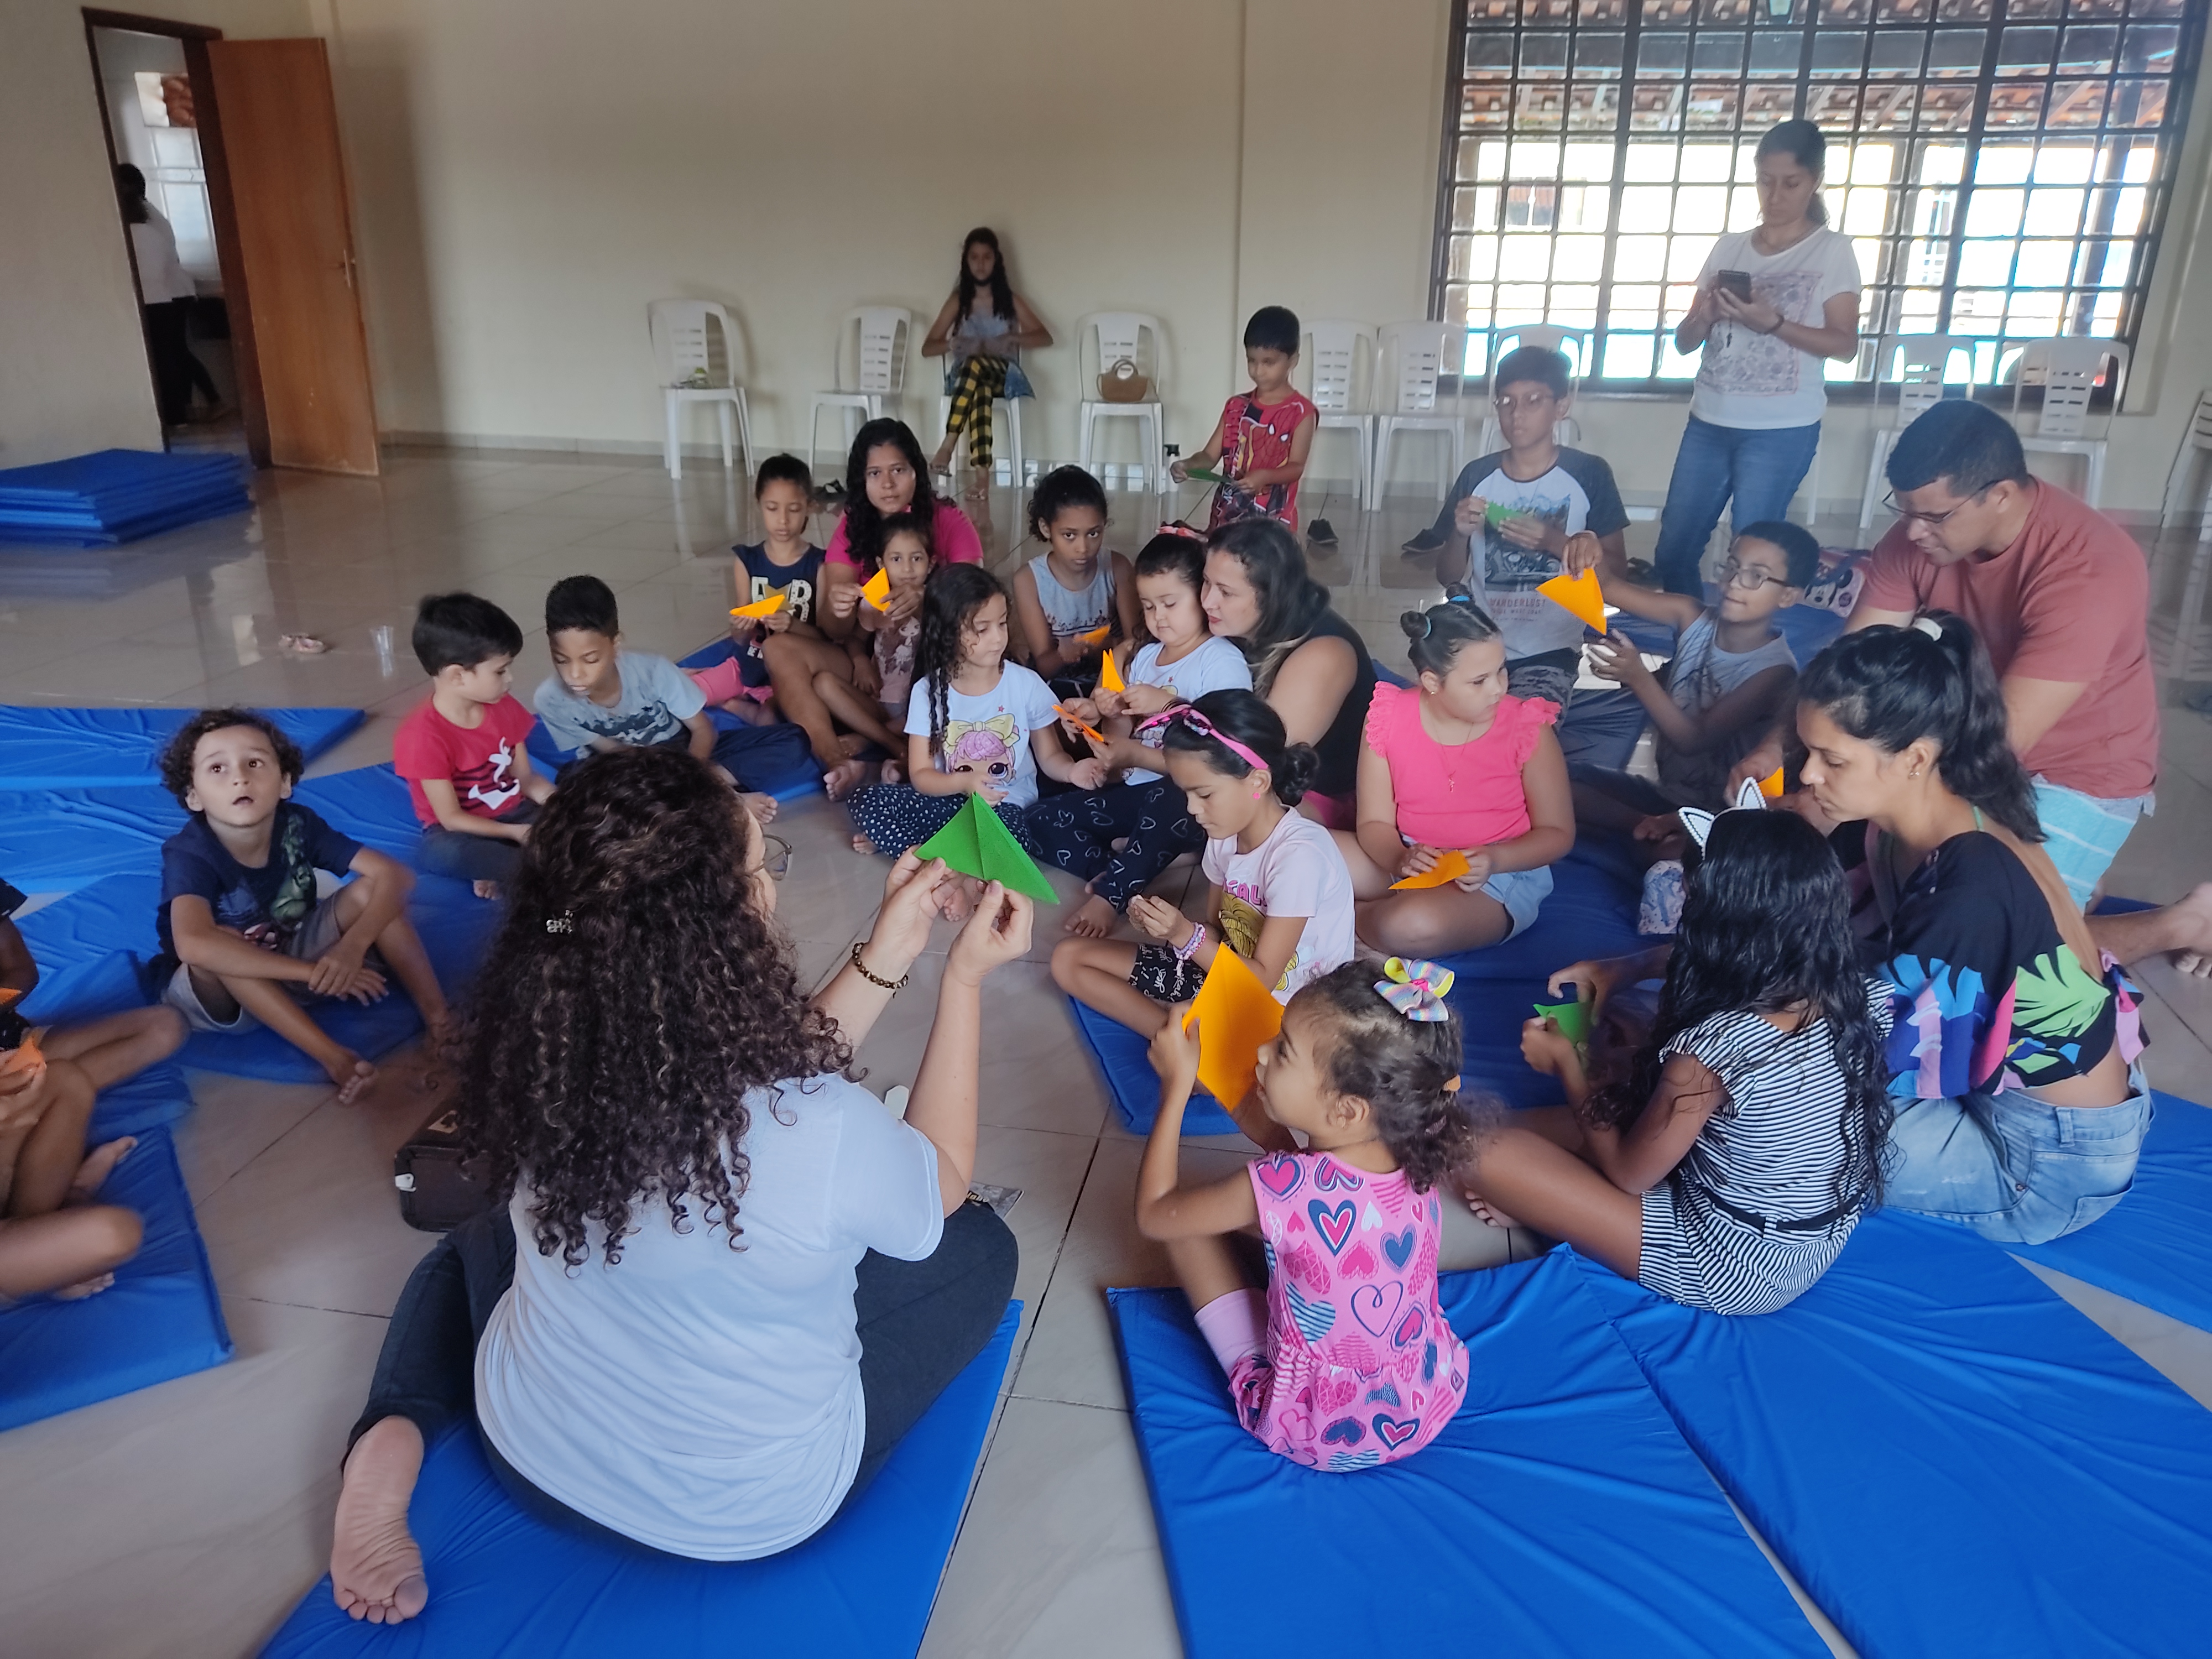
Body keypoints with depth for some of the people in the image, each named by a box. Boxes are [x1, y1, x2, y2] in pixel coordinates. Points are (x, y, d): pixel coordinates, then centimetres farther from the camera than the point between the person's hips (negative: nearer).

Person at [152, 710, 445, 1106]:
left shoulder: (298, 825, -16)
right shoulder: (188, 853, -27)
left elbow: (396, 875, -20)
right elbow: (193, 945, -45)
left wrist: (353, 946, -38)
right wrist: (314, 971, -45)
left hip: (293, 957, 4)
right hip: (215, 994, -3)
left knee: (370, 889, -16)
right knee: (215, 951, -36)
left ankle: (442, 1023, -24)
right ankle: (334, 1057, -37)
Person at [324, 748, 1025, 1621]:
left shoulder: (541, 1058, -20)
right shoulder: (826, 1125, -34)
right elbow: (940, 1187, -9)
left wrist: (886, 956, -3)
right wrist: (965, 977, -4)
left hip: (534, 1457, 3)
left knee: (482, 1237, 33)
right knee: (981, 1244, 16)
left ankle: (394, 1442, 8)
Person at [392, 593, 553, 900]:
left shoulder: (504, 707, -2)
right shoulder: (424, 735, -22)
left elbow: (526, 778, 2)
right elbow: (451, 818, -20)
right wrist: (515, 833, -24)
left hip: (516, 814, 6)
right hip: (463, 831, -5)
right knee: (437, 854, -40)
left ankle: (499, 869, -20)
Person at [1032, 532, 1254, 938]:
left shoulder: (1223, 661, -7)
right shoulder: (1145, 656, 15)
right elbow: (1123, 742, 15)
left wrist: (1167, 703, -20)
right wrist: (1111, 715, -6)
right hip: (1137, 791, 8)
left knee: (1166, 800, -42)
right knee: (1043, 818, -3)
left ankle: (1110, 894, -27)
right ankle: (1127, 874, -19)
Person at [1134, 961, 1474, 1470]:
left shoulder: (1282, 1188, -32)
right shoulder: (1416, 1165, -16)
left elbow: (1153, 1214, -14)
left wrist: (1177, 1084, -11)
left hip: (1319, 1434, -5)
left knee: (1189, 1226, 7)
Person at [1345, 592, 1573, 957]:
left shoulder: (1527, 727, -11)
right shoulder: (1389, 717, -6)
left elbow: (1557, 833, -4)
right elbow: (1375, 823, -4)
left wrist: (1493, 860, -23)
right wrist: (1401, 860, -27)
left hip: (1499, 874, -2)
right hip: (1406, 863, 3)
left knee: (1416, 926, -35)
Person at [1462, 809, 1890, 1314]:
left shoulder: (1713, 1048, -34)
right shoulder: (1861, 998, -13)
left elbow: (1629, 1173, -16)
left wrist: (1566, 1063, -3)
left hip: (1733, 1270, -7)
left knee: (1488, 1153, -10)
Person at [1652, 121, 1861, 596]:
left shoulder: (1833, 250, 0)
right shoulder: (1729, 247, 10)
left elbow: (1846, 345, -5)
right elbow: (1684, 341, 11)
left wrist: (1773, 323, -19)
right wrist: (1707, 315, -12)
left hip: (1782, 430, -4)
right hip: (1708, 422, 5)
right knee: (1672, 551, 6)